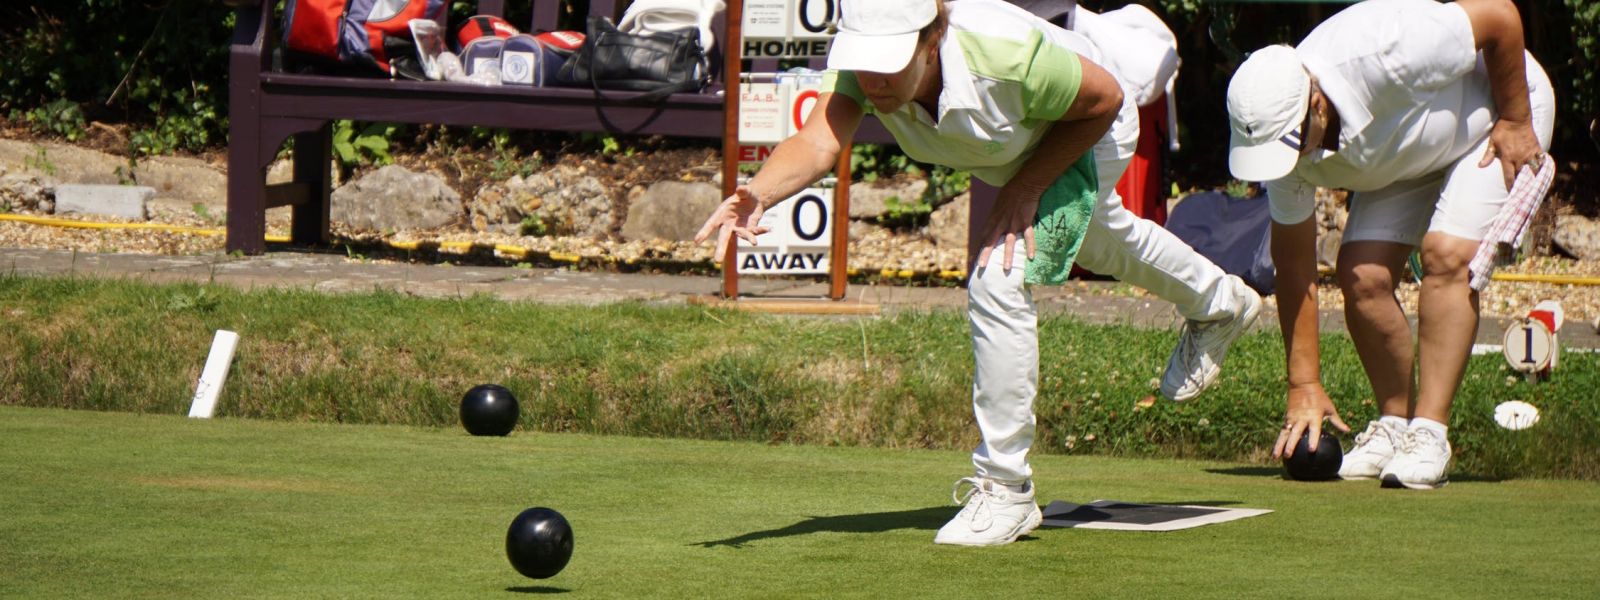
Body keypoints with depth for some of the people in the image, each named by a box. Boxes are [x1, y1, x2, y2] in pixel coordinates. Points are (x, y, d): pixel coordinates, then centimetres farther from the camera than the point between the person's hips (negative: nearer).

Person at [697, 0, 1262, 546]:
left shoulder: (1004, 56, -47)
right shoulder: (867, 61, -37)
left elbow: (1105, 98, -29)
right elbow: (819, 142, -54)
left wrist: (1026, 188, -32)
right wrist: (758, 193, -74)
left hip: (1085, 136, -7)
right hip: (1005, 150, 7)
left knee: (998, 281, -26)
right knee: (1092, 240, 35)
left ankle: (1005, 488, -10)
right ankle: (1218, 302, 69)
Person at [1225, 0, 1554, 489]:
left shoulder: (1381, 56, -43)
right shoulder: (1280, 134, -23)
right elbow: (1294, 264, -14)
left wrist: (1515, 121, -22)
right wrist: (1304, 384, -14)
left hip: (1501, 108, -5)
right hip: (1404, 157, 5)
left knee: (1446, 256, -25)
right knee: (1361, 277, -13)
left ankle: (1429, 435, -23)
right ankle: (1395, 425, 5)